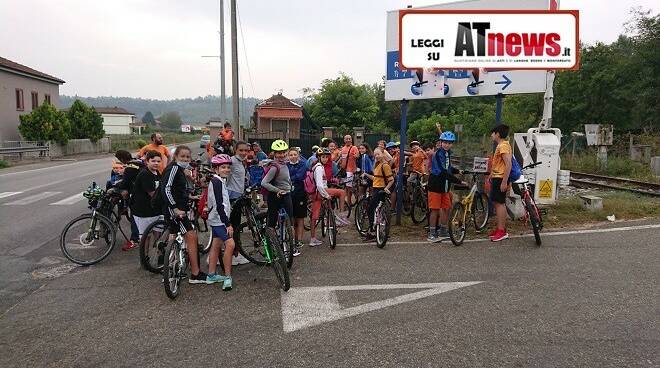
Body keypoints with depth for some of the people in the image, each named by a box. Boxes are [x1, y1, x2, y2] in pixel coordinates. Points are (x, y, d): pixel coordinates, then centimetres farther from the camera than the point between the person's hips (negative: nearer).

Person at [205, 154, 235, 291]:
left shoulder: (220, 181, 14)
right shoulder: (217, 182, -17)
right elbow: (219, 205, -24)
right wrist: (228, 224, -26)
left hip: (217, 219, 11)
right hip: (218, 219, -11)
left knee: (216, 246, 14)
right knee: (230, 244, -19)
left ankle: (211, 275, 23)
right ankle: (227, 278, -15)